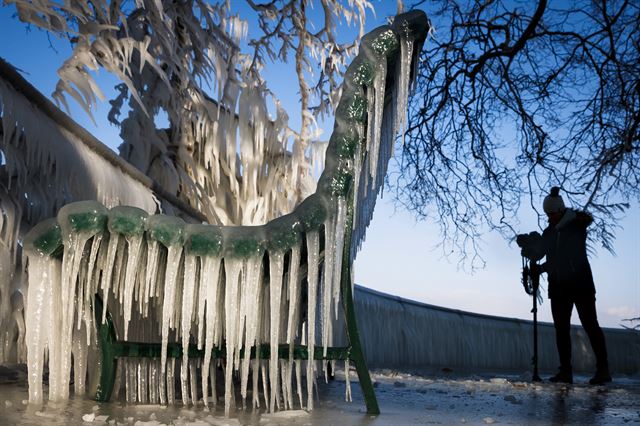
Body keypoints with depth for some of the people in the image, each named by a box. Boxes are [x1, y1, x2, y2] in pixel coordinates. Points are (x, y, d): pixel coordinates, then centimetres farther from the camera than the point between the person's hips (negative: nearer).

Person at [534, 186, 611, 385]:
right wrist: (538, 268, 2)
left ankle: (603, 369, -8)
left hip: (580, 282, -5)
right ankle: (565, 371, 2)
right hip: (558, 286, 5)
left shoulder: (576, 224, 1)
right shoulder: (547, 233, 13)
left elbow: (588, 218, -20)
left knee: (590, 324, -9)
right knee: (561, 328, 1)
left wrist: (569, 214, -9)